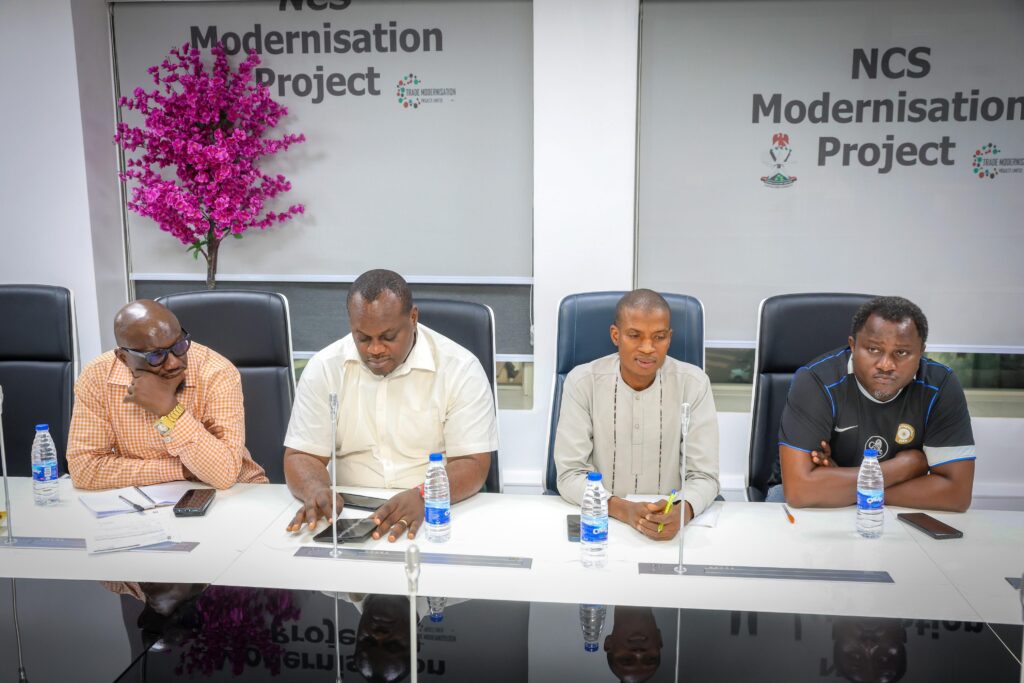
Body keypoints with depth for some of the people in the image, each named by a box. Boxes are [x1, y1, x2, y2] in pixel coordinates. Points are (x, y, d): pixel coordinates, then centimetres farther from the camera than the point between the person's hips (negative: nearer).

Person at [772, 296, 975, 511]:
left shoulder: (941, 387, -15)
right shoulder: (815, 382, -24)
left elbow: (957, 493, -19)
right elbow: (799, 489, -32)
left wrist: (839, 482, -24)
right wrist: (900, 468, -23)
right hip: (816, 507, -2)